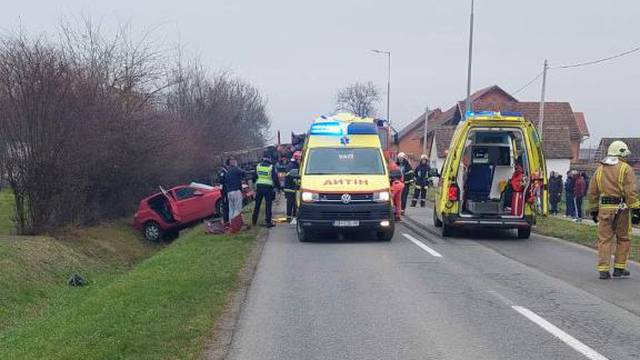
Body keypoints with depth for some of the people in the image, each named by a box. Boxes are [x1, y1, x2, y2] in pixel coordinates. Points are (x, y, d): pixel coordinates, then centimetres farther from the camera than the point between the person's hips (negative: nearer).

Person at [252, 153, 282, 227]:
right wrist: (278, 187, 3)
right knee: (268, 205, -1)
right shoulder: (271, 167, -8)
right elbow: (275, 178, -8)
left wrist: (253, 184, 31)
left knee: (257, 205, 14)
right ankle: (268, 222, -3)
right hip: (268, 187, -4)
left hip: (259, 186, 4)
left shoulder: (258, 166, 5)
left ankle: (254, 221, 20)